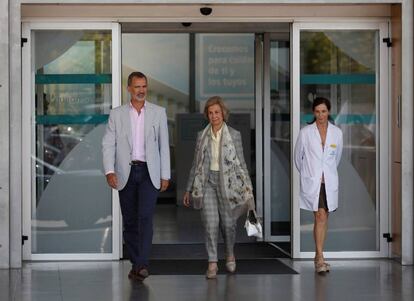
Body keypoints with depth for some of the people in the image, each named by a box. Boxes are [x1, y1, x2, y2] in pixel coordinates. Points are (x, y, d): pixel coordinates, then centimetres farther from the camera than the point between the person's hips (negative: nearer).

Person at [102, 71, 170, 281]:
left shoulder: (158, 112, 6)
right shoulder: (117, 114, 6)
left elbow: (164, 145, 7)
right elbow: (108, 144, 1)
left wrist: (165, 175, 3)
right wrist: (109, 171, -13)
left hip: (149, 172, -2)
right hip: (126, 172, 2)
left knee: (145, 216, -16)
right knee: (129, 221, 6)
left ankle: (142, 264, -21)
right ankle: (136, 264, 15)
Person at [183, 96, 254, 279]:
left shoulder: (234, 135, 1)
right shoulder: (202, 136, 7)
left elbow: (241, 162, 3)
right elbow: (196, 163, 12)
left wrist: (247, 187, -2)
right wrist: (189, 189, 12)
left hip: (228, 182, -1)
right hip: (207, 182, 1)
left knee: (228, 223, 5)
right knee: (210, 222, -9)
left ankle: (230, 253, 32)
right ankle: (212, 263, -5)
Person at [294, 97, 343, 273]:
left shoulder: (337, 133, 3)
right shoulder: (305, 133, -5)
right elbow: (297, 157, 8)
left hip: (329, 181, 3)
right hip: (312, 181, -3)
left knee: (323, 218, 8)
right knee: (320, 216, -12)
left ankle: (318, 257, 16)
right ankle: (320, 258, -12)